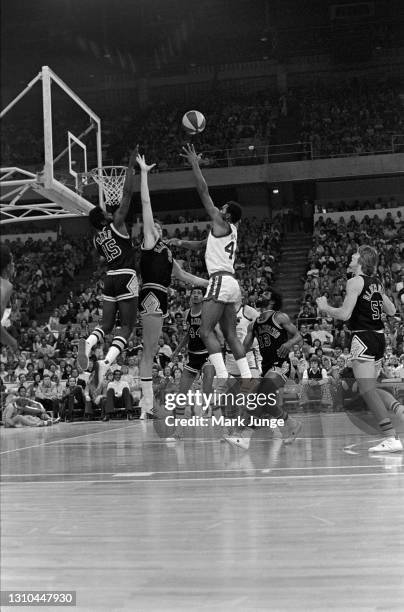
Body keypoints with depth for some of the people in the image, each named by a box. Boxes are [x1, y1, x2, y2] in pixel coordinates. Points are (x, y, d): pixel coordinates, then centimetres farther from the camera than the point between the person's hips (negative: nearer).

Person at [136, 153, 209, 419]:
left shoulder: (166, 253, 26)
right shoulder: (148, 243, 6)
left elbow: (184, 275, 35)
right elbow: (146, 203, 4)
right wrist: (144, 173, 3)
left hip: (161, 299, 8)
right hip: (151, 296, -8)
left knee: (151, 351, 7)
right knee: (149, 351, -10)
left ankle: (149, 400, 8)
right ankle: (147, 403, -11)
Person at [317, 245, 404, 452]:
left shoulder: (355, 281, -10)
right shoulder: (376, 282, 13)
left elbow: (345, 314, -18)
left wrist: (324, 307, -3)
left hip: (363, 338, -8)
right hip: (379, 337, 8)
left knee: (367, 389, -6)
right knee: (371, 387, 20)